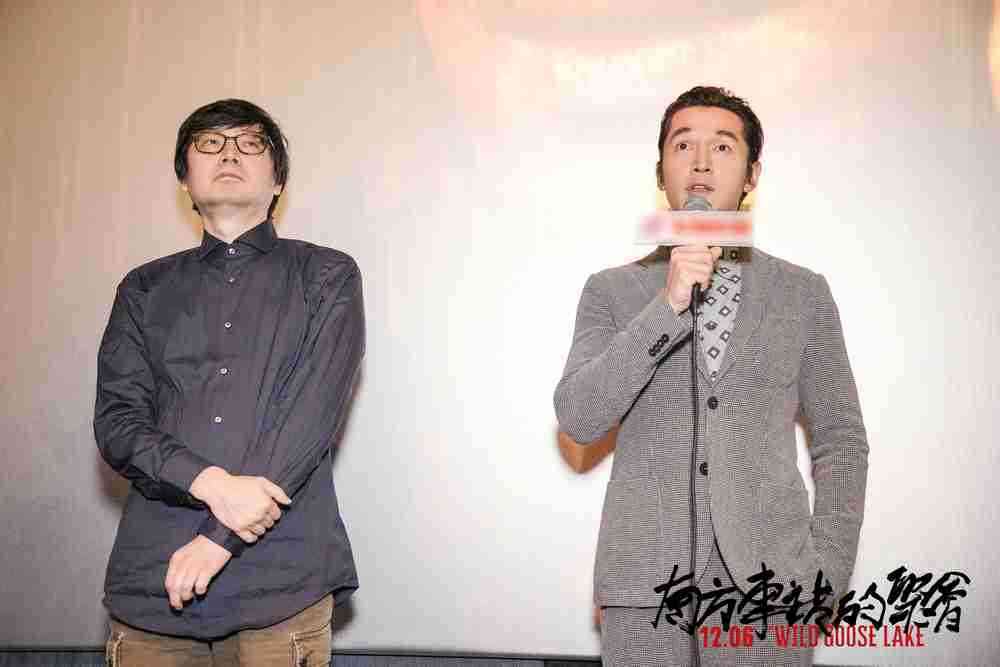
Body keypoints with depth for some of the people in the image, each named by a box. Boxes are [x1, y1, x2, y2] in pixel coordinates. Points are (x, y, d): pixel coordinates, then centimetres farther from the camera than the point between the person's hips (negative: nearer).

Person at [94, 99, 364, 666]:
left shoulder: (327, 277, 5)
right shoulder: (145, 289, 13)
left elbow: (312, 413, -6)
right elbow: (117, 422, 3)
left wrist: (220, 536, -13)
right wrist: (211, 483, -16)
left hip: (281, 578, -2)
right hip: (151, 577, 2)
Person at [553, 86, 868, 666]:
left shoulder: (804, 293, 8)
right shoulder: (611, 291, 6)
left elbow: (841, 441, 9)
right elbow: (578, 420, -7)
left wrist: (828, 573, -1)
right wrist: (667, 307, -15)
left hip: (769, 580, 1)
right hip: (645, 581, 0)